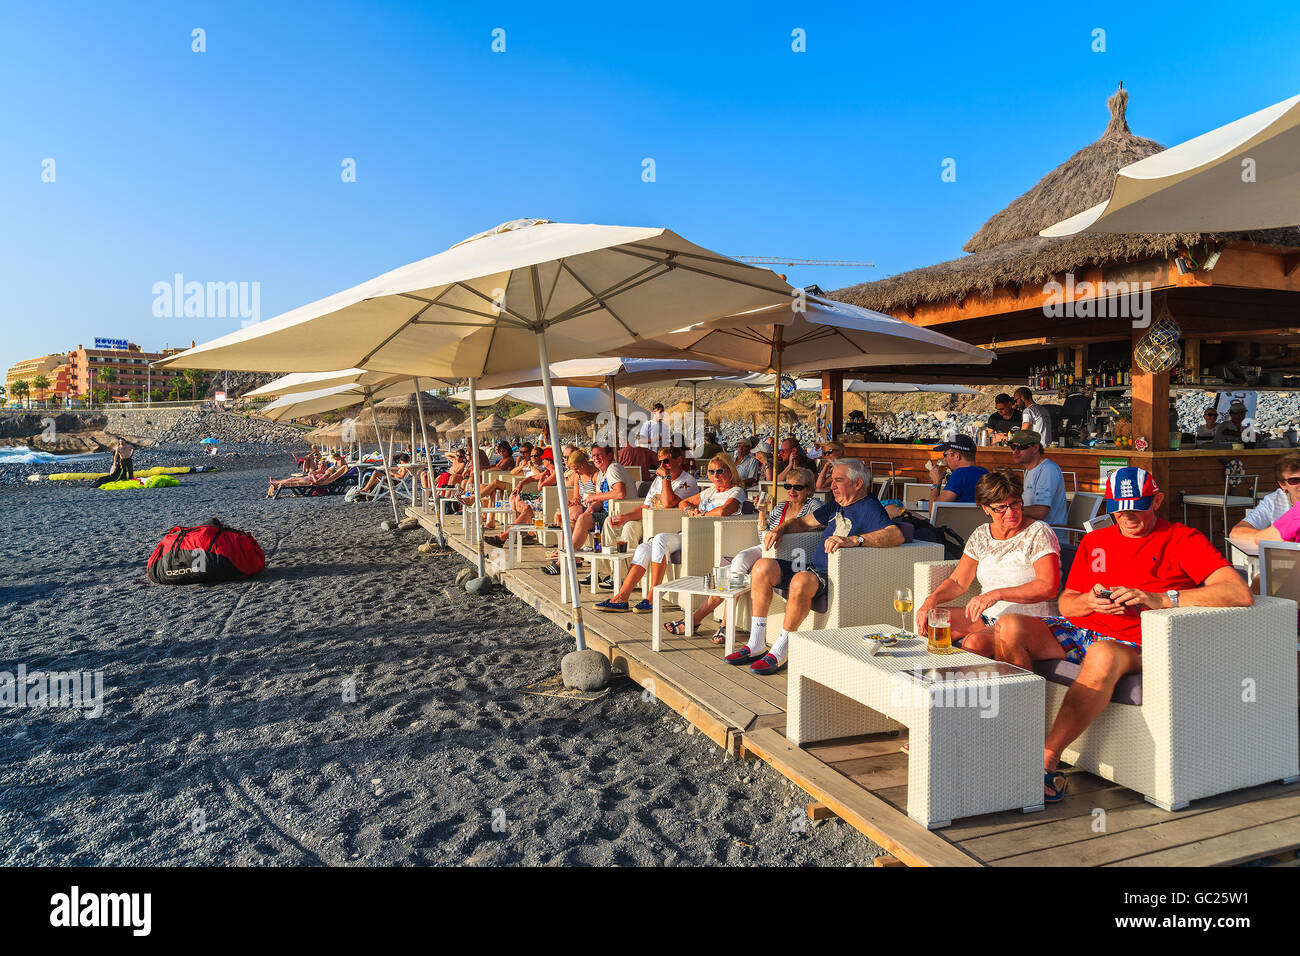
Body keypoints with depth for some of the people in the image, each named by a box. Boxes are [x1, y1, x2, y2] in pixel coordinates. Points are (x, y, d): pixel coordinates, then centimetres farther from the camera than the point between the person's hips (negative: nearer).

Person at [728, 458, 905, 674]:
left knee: (801, 581, -38)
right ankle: (756, 645, -9)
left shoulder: (869, 508, -8)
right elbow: (804, 522, 34)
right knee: (762, 568, -10)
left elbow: (897, 535, -27)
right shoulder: (835, 506, 20)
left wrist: (854, 540, -37)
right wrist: (780, 529, 14)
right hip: (812, 568, 9)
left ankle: (780, 652, -23)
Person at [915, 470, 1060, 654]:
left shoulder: (1038, 533, -8)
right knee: (926, 620, -12)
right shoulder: (980, 535, 8)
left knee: (974, 642, -34)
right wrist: (931, 599, -11)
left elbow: (1049, 587, -20)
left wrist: (996, 594, -30)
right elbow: (957, 582, 10)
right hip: (986, 617, 6)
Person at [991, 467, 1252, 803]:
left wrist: (1159, 599, -19)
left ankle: (1047, 759, -39)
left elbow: (1240, 594, -11)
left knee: (1104, 654, -41)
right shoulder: (1093, 541, 22)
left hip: (1132, 644, -5)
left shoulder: (1183, 540, 5)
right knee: (1009, 627, -21)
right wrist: (1088, 602, -3)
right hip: (1078, 630, 5)